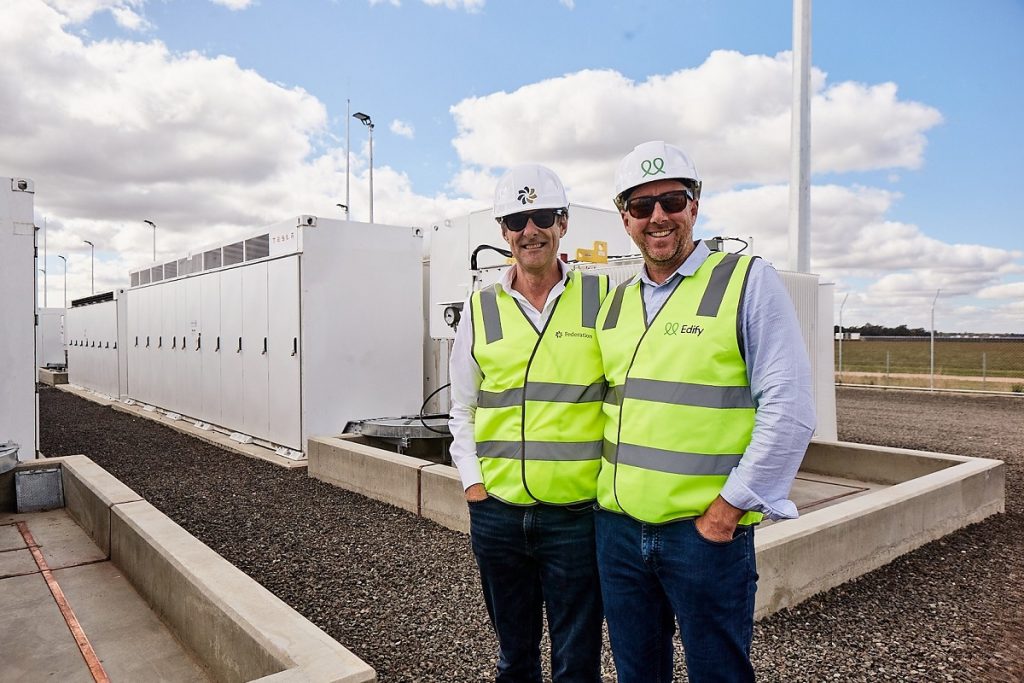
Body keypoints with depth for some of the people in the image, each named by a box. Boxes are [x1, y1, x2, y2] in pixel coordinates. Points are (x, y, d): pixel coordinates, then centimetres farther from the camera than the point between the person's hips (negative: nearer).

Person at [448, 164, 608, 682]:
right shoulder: (481, 309, 4)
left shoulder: (602, 298, -2)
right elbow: (462, 412, 10)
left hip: (578, 513, -2)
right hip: (496, 514, 3)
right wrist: (474, 486, 1)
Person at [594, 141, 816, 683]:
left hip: (706, 529, -5)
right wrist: (608, 489, 9)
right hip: (618, 526, 5)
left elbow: (788, 410, -13)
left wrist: (729, 507, -14)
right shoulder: (614, 303, 10)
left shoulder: (748, 281, -7)